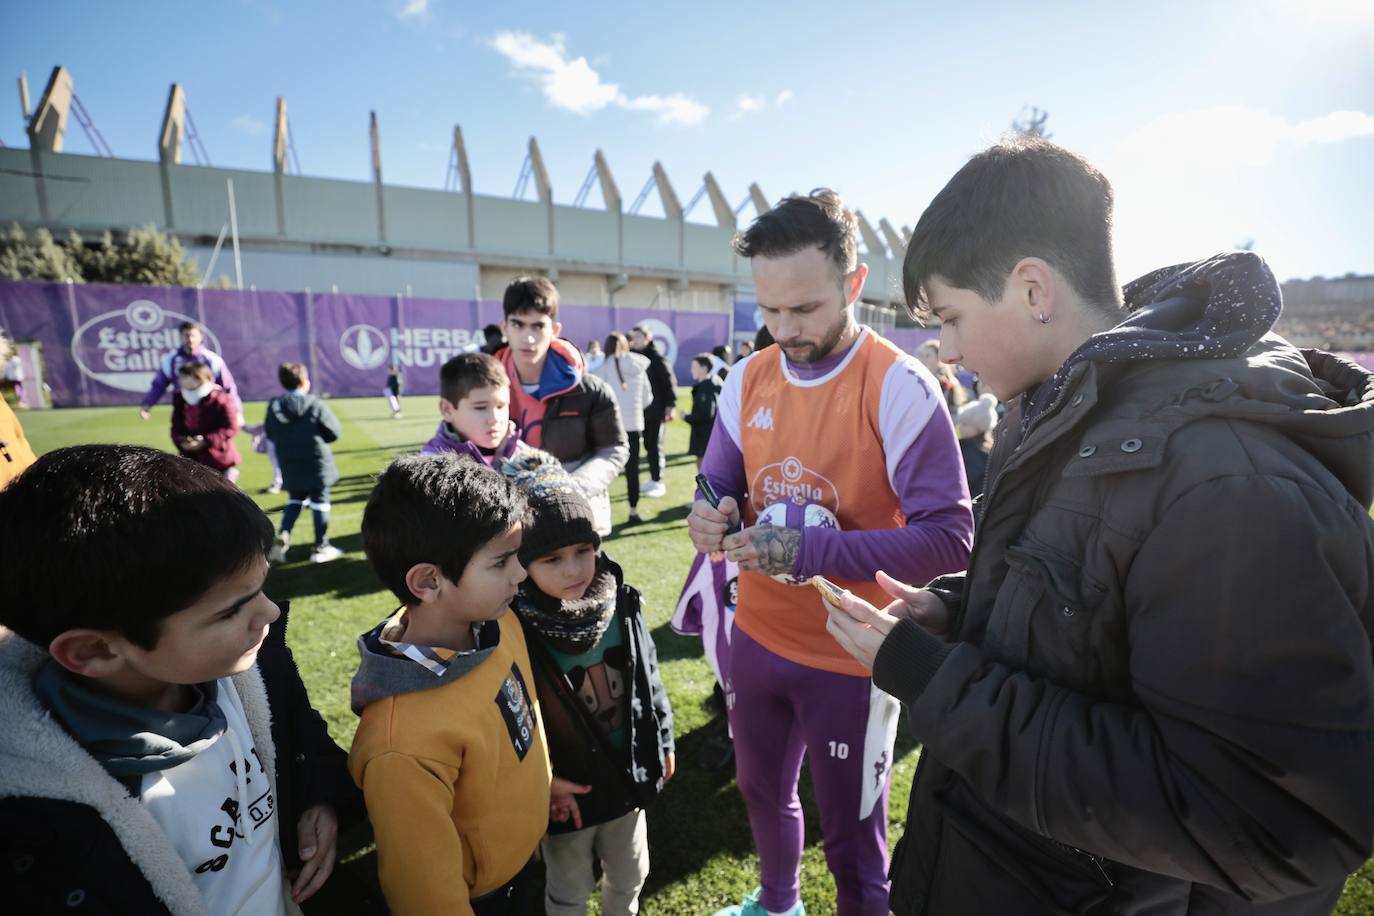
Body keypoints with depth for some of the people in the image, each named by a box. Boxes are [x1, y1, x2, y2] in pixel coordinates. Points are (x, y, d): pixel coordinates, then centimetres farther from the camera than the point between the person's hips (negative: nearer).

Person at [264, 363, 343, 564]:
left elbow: (270, 435, 6)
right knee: (319, 502, 6)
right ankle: (321, 547, 13)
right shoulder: (316, 405, -14)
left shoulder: (274, 406, -2)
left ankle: (282, 538, 5)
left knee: (295, 501, 22)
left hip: (290, 467, 4)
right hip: (317, 464, -4)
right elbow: (335, 433, -11)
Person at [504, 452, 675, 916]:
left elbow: (649, 676, 0)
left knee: (629, 876, 28)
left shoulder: (621, 604, -13)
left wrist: (662, 741, 7)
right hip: (566, 792, -3)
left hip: (628, 777, 4)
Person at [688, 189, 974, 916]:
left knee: (853, 840, 16)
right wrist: (710, 518, -18)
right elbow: (720, 488, 7)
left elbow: (950, 539, -21)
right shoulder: (747, 378, -2)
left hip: (851, 657, -6)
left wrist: (812, 550, -31)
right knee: (762, 793, 29)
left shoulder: (899, 386, -19)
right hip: (756, 638, 6)